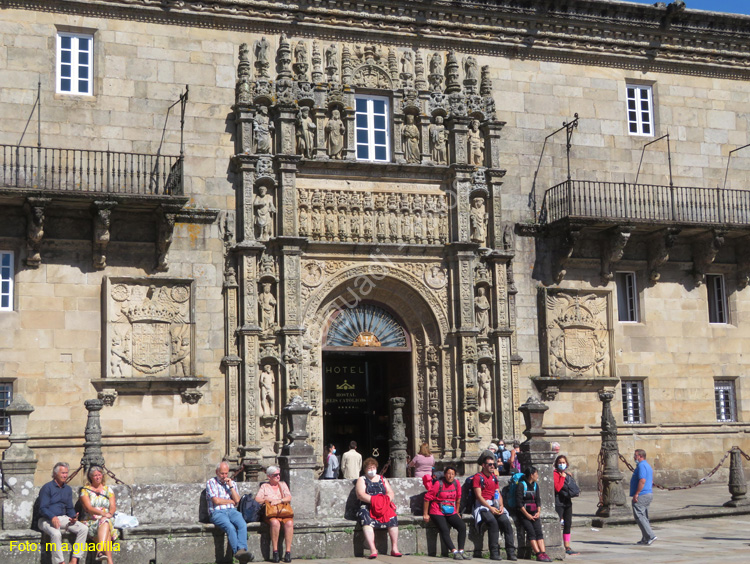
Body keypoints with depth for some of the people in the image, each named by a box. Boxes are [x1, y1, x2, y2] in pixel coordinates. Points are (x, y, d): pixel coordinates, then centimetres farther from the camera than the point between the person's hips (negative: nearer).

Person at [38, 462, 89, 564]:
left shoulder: (68, 489, 16)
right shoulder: (47, 487, -5)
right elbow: (43, 509, -12)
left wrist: (73, 517, -6)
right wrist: (53, 517, -30)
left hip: (63, 518, 6)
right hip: (47, 520, -6)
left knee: (84, 529, -15)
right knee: (56, 534, -38)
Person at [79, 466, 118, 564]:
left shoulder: (108, 489, 17)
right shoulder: (85, 490, 7)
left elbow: (113, 506, 7)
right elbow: (88, 508, -7)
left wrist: (110, 514, -17)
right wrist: (103, 513, -21)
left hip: (108, 520, 2)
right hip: (91, 521, -2)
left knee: (105, 522, -36)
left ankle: (100, 551, -54)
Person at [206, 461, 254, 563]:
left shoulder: (232, 483, 23)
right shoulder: (211, 483, 10)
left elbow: (237, 500, 10)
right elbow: (216, 501, -4)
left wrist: (230, 486, 3)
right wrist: (231, 501, 7)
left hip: (232, 511, 4)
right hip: (217, 512, -4)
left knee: (242, 525, -31)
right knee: (230, 527, -35)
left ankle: (241, 550, -47)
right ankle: (237, 552, -44)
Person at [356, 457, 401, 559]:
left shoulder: (382, 479, 22)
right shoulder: (362, 480, 12)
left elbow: (390, 493, 13)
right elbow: (360, 495, -4)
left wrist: (386, 500, -9)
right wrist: (374, 500, -17)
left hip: (384, 507, 3)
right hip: (367, 507, -3)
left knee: (393, 518, -26)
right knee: (367, 520, -34)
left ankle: (394, 548, -23)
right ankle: (373, 549, -42)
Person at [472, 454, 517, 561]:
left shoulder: (494, 478, 21)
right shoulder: (478, 477, 0)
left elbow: (498, 494, 17)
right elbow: (478, 496, -9)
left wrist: (501, 506, -3)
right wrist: (490, 508, -18)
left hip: (495, 505, 5)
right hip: (482, 505, -5)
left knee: (506, 521, -22)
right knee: (493, 521, -33)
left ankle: (511, 552, -22)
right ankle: (494, 552, -31)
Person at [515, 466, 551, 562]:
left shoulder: (535, 485, 17)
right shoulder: (521, 485, -5)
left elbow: (538, 500, 16)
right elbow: (519, 503, -10)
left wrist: (538, 512, 0)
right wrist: (527, 515, -13)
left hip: (534, 514, 6)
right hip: (524, 514, -6)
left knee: (539, 531, -14)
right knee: (531, 532, -21)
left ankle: (543, 553, -25)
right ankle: (539, 554, -29)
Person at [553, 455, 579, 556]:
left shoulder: (568, 475, 16)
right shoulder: (555, 474, -7)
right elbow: (557, 488, -19)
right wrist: (562, 477, -16)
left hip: (567, 502, 8)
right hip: (559, 503, -8)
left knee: (567, 525, 10)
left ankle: (567, 547, 16)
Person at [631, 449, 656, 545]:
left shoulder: (641, 466, -14)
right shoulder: (647, 465, 19)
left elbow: (642, 480, -24)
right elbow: (651, 481, 24)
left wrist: (636, 494, -23)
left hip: (641, 495, -11)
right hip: (649, 494, 11)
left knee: (639, 516, -11)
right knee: (644, 517, 13)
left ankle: (650, 536, -16)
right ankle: (645, 539, 14)